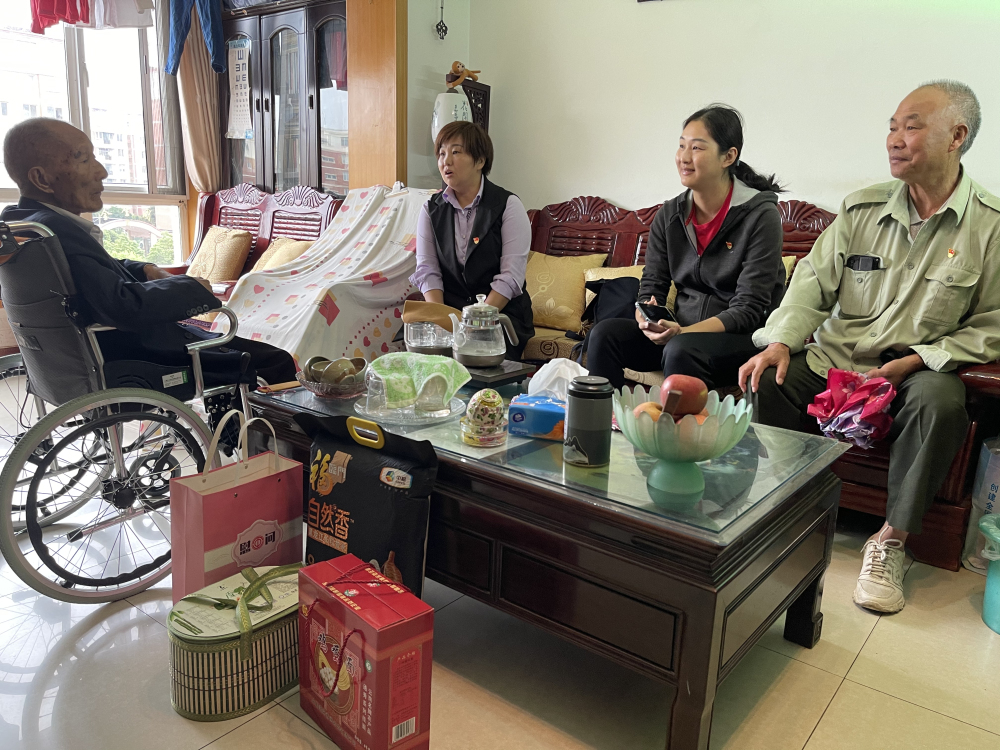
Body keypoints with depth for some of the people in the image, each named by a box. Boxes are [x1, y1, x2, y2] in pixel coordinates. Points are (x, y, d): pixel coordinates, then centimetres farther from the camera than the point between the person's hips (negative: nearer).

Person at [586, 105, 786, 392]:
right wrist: (648, 319, -18)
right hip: (682, 330, 5)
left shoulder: (760, 215, -10)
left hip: (746, 338, -5)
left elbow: (748, 309, -15)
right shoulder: (668, 215, 6)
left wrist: (683, 333, -27)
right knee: (604, 333, -18)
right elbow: (651, 285, 6)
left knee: (681, 350, -36)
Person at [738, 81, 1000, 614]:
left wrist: (916, 361, -15)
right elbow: (813, 283, 3)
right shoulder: (862, 209, 6)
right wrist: (782, 340, -14)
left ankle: (891, 540, -16)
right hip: (832, 361, 3)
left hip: (915, 373, -2)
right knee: (764, 381, -22)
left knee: (940, 402, -34)